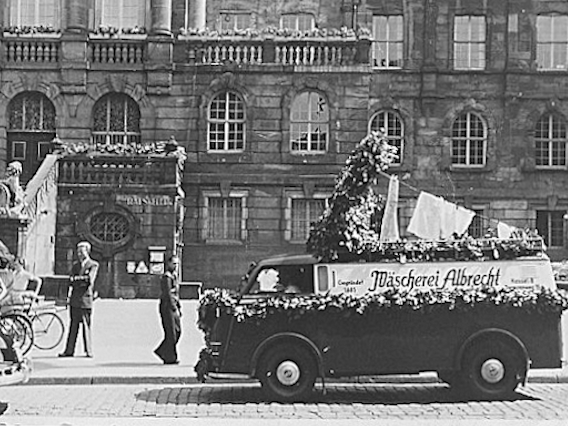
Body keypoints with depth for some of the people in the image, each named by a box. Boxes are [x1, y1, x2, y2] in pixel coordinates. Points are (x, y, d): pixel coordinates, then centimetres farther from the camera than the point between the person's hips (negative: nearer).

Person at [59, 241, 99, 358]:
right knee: (73, 325, 6)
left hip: (85, 298, -5)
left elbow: (90, 280, -11)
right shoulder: (75, 265, 20)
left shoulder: (93, 265, 2)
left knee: (86, 325, -5)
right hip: (74, 299, 5)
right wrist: (82, 281, -8)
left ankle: (89, 351, -1)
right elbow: (71, 281, 10)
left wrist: (77, 279, -5)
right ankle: (69, 350, 7)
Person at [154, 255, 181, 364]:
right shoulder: (167, 277, -13)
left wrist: (179, 307, 20)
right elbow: (167, 294, -19)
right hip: (167, 306, -10)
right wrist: (174, 308, -22)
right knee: (171, 333, -5)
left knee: (178, 331, 8)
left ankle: (161, 351, 19)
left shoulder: (174, 276, 18)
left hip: (174, 305, 10)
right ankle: (170, 358, 2)